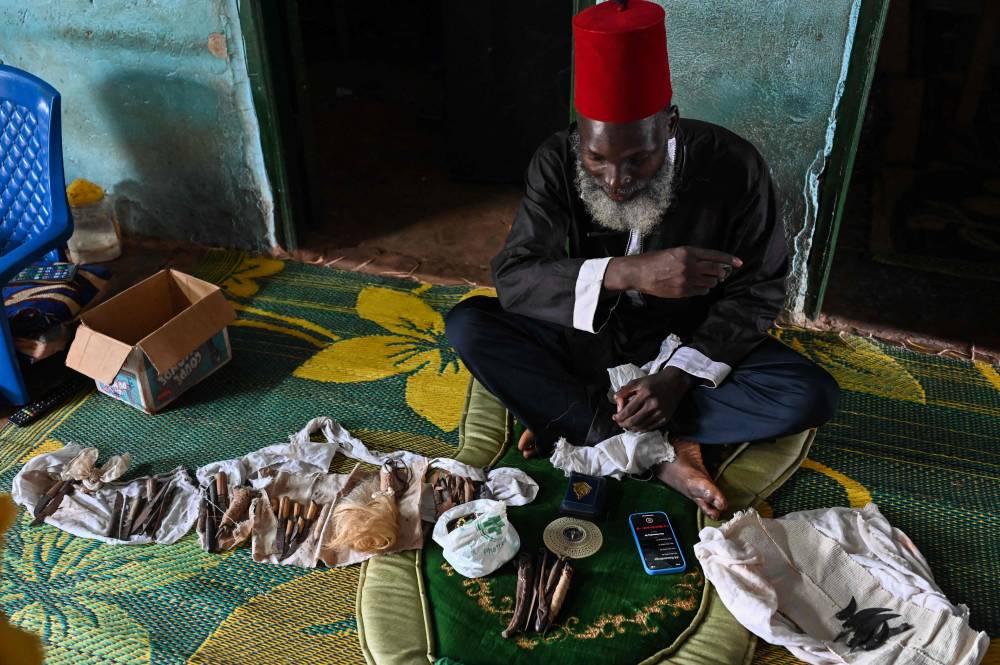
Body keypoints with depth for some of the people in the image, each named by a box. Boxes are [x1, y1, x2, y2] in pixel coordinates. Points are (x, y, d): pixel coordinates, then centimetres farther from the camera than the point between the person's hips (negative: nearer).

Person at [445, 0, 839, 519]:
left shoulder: (732, 167, -20)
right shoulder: (557, 162, -19)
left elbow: (755, 291, -11)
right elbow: (512, 279, -26)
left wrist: (679, 375, -24)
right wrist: (625, 273, -43)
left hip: (687, 347, 0)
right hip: (582, 340, 1)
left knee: (812, 396, -24)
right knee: (467, 325, -25)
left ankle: (574, 425, -21)